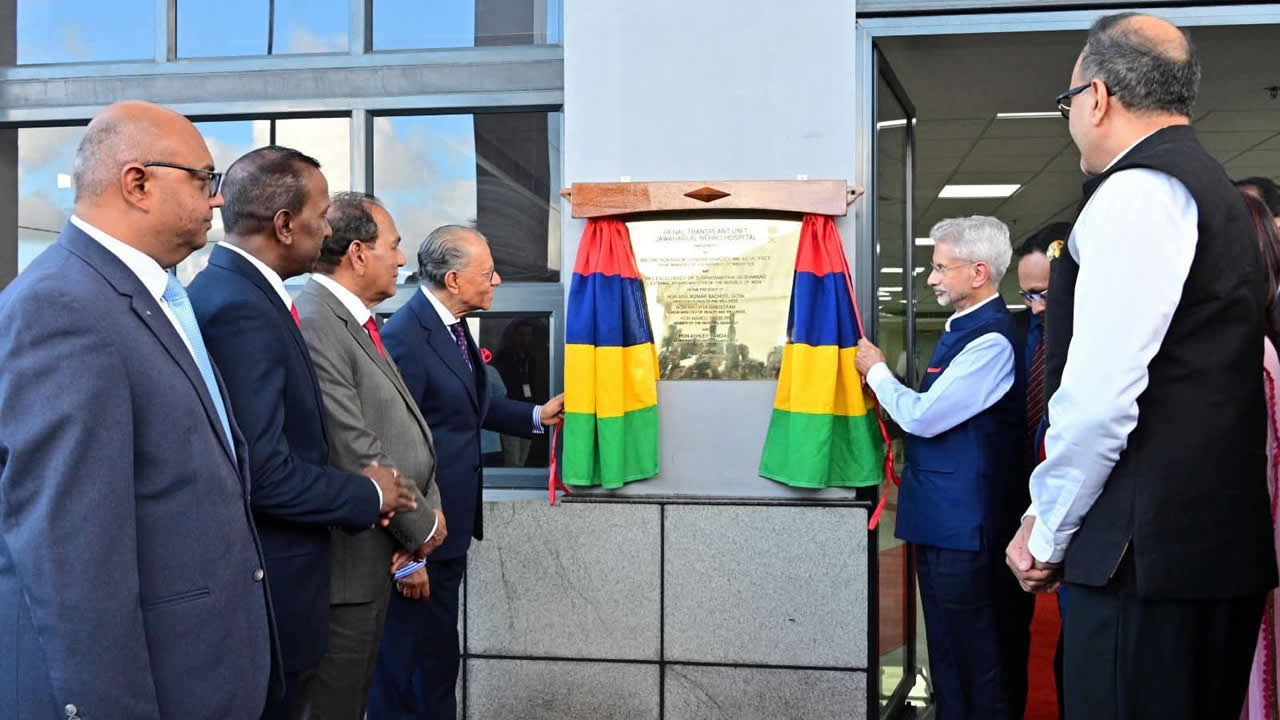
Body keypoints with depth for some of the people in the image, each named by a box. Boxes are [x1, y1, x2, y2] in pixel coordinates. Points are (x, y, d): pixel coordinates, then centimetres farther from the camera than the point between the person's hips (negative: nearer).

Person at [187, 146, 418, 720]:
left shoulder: (225, 288, 8)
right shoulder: (241, 310, -23)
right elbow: (262, 472, -26)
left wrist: (355, 490, 2)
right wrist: (367, 495, -12)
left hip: (250, 569, 9)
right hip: (261, 584, -9)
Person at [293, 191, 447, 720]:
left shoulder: (355, 321, 11)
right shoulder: (314, 324, -20)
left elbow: (401, 429, 10)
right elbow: (355, 454, -23)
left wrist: (423, 515, -3)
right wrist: (422, 525, -10)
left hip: (375, 561, 10)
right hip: (345, 567, -10)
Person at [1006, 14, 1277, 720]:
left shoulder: (1137, 192, -12)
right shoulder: (1208, 190, 19)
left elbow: (1099, 396, -20)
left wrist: (1048, 533, -6)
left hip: (1149, 551, -10)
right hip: (1218, 543, 10)